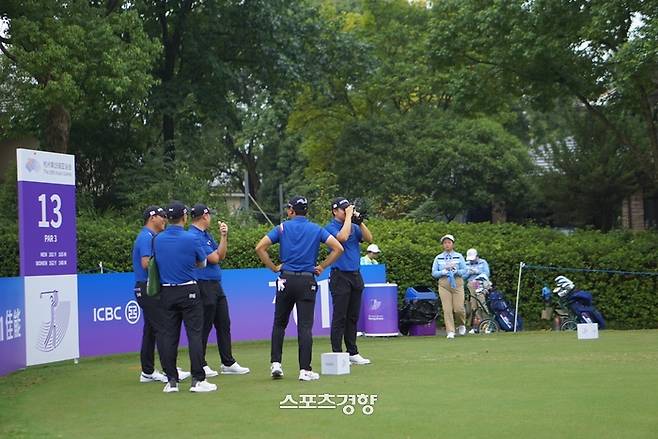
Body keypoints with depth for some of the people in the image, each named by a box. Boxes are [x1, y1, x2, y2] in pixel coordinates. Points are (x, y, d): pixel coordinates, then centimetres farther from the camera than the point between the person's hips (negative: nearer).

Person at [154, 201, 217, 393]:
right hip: (188, 291, -4)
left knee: (168, 336, 6)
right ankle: (198, 380, -4)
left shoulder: (158, 239, 1)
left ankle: (171, 381, 9)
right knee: (194, 334, -1)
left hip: (166, 293, 4)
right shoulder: (190, 239, -10)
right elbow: (202, 263, 5)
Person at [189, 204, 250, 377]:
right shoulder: (194, 236, -14)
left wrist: (224, 236, 3)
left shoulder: (206, 235, 16)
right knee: (204, 327, -2)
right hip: (203, 286, -10)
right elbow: (215, 258, -14)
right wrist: (223, 236, 2)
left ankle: (228, 363, 16)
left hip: (216, 285, 10)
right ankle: (200, 365, 8)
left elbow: (221, 255, 14)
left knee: (224, 324, 11)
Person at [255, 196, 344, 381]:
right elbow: (338, 248, -2)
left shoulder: (282, 228, 3)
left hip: (286, 280, 0)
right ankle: (305, 370, -5)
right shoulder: (316, 229, 5)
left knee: (279, 323, 13)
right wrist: (322, 266, 5)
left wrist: (273, 267, 3)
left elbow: (260, 248, -5)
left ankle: (275, 363, 7)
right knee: (305, 326, -1)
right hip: (307, 281, 0)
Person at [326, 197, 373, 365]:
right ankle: (337, 355, -4)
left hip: (356, 275, 6)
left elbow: (369, 238, 2)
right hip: (340, 276, -6)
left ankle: (353, 353, 16)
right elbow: (342, 237, -24)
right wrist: (348, 217, -15)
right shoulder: (330, 227, -5)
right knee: (339, 317, -6)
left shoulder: (354, 227, 14)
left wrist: (359, 221, -6)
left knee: (353, 317, 10)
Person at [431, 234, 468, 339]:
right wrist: (443, 272, -10)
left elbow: (464, 271, 5)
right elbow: (434, 273, 7)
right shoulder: (438, 258, 12)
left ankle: (461, 325, 20)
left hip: (457, 284, -1)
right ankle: (450, 332, -4)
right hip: (444, 284, 1)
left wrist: (456, 271, -14)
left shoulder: (459, 257, 11)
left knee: (459, 308, -8)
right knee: (447, 309, -7)